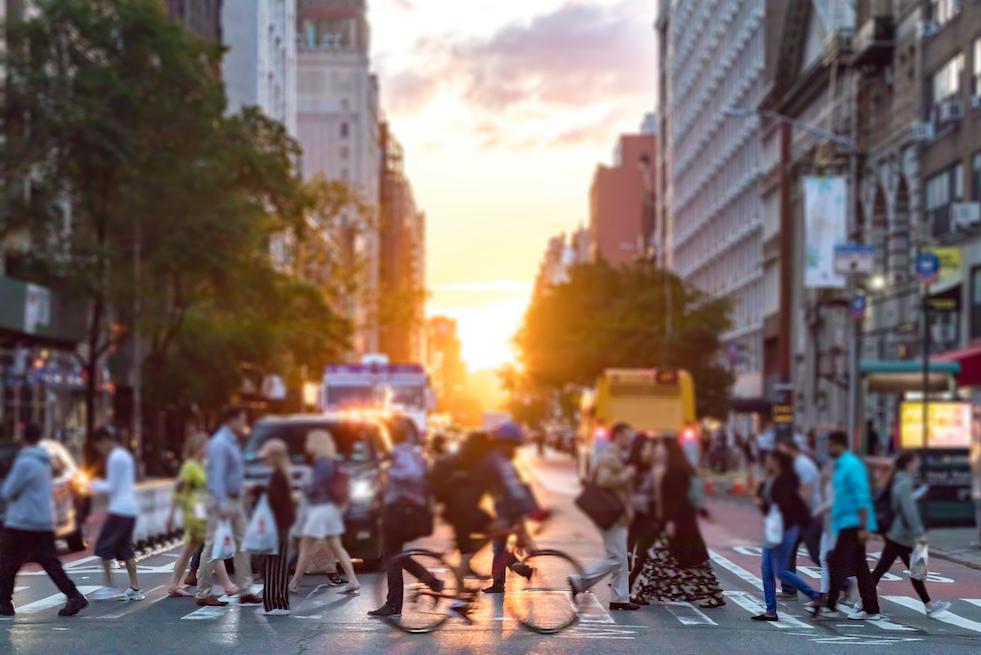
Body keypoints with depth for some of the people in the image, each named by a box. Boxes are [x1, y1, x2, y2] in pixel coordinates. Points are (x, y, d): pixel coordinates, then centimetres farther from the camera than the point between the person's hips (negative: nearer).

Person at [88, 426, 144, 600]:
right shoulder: (125, 455, 17)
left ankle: (109, 584, -5)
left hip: (119, 509, -9)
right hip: (130, 509, 9)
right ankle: (135, 588, 10)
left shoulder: (115, 458, -12)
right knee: (125, 548, 12)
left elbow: (112, 487, -13)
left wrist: (96, 485, 2)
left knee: (103, 546, -3)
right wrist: (101, 485, 18)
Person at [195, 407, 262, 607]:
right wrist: (222, 504, -27)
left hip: (235, 500, 10)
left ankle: (245, 591, 12)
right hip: (221, 501, -10)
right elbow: (217, 475, -22)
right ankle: (203, 594, 0)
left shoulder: (233, 443, 15)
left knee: (241, 545, 9)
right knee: (213, 547, -5)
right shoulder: (220, 444, -15)